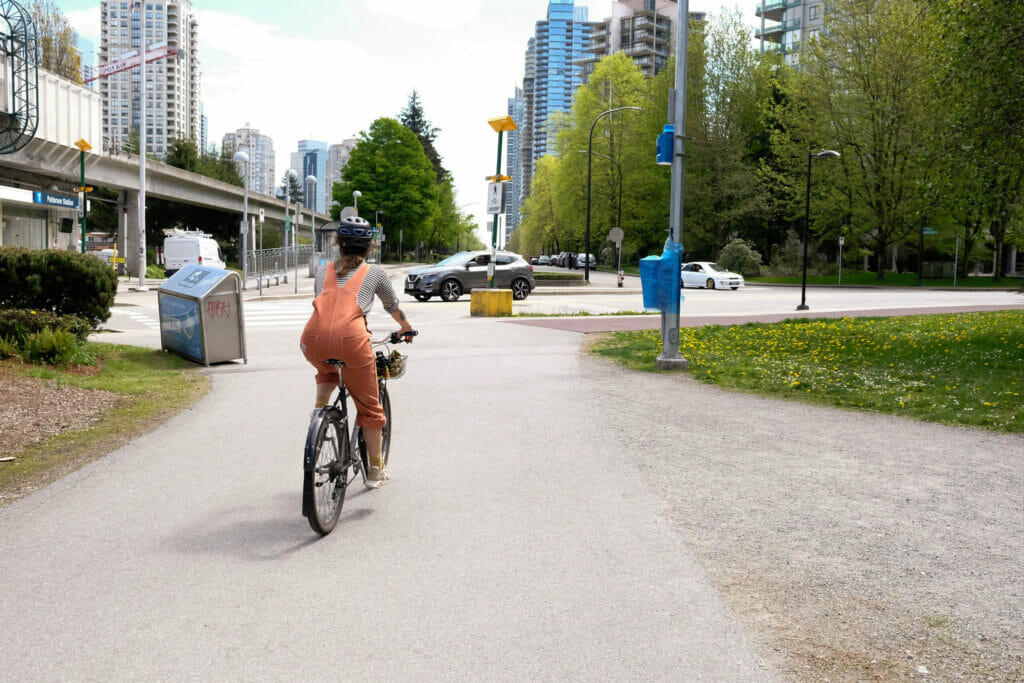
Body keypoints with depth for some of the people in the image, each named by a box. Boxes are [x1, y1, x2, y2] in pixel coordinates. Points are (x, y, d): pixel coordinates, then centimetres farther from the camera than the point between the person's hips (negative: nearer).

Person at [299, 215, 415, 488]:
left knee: (327, 371, 41)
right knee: (369, 407, 16)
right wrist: (407, 329, 51)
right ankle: (375, 470, 24)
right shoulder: (374, 273, 17)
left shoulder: (323, 272, 24)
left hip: (313, 342, 3)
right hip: (350, 341, -3)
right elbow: (393, 307, 31)